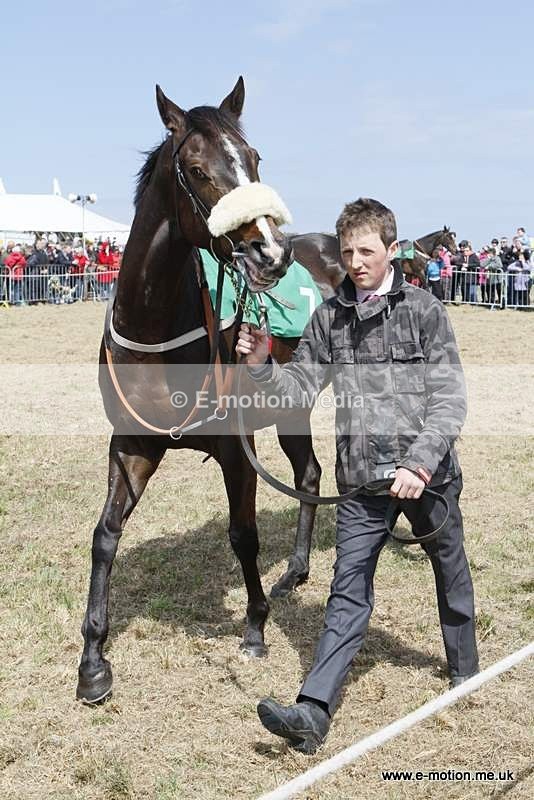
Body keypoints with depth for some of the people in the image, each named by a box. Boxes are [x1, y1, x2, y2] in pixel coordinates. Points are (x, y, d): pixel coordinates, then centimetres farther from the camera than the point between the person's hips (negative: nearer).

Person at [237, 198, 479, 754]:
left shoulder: (424, 309, -6)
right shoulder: (329, 317, 4)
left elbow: (449, 399, -10)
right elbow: (299, 387, 3)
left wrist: (419, 464, -22)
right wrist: (261, 365, -16)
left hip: (428, 473, -1)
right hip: (362, 483, 1)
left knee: (450, 570, 20)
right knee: (348, 593, -2)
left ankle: (463, 667, 45)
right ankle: (313, 712, -7)